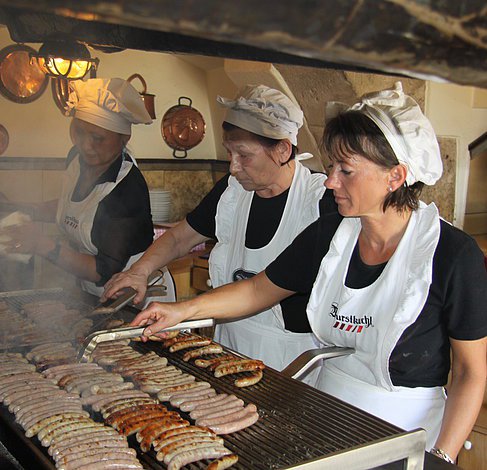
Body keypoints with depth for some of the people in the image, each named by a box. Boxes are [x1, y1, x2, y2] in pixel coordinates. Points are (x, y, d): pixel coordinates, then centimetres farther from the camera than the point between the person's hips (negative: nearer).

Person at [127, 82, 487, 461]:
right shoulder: (327, 234, -6)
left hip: (407, 431, -4)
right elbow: (259, 290, 6)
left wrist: (440, 458, -17)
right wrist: (185, 310, -2)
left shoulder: (454, 255, -20)